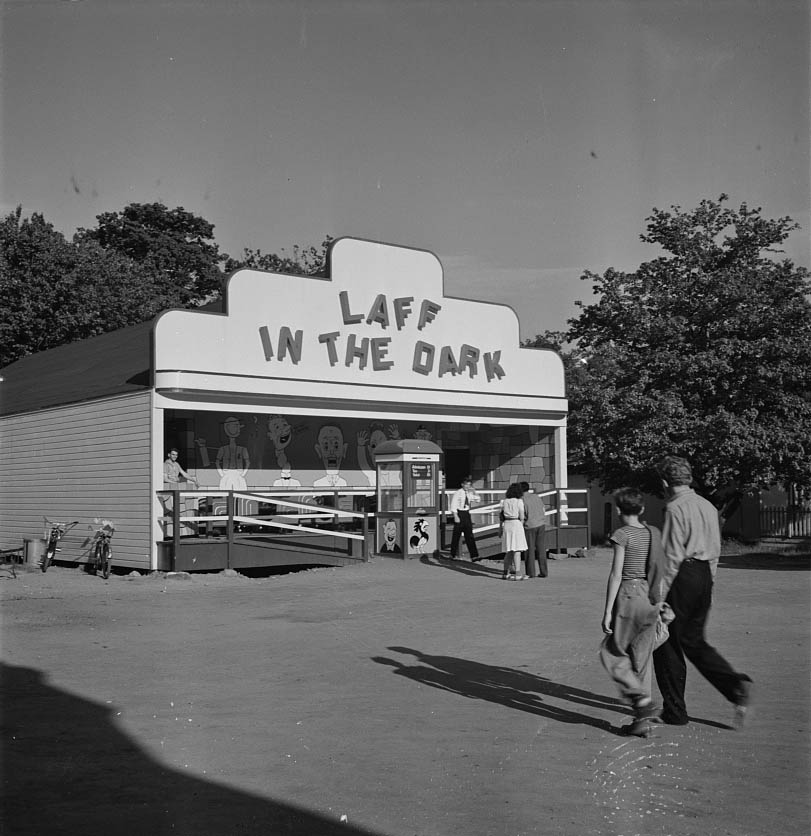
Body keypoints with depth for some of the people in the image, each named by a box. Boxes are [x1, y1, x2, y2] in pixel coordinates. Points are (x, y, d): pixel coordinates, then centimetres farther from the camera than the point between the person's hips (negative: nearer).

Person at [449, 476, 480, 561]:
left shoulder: (469, 494, 8)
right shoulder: (457, 493, -8)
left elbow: (477, 499, 12)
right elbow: (453, 506, -10)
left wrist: (473, 491, 0)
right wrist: (455, 516, -17)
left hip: (467, 514, 5)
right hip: (459, 513, -5)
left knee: (470, 536, 1)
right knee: (456, 536, 2)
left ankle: (474, 555, -1)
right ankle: (453, 555, 14)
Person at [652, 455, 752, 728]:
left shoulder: (675, 508, -13)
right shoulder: (708, 506, 11)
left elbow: (673, 554, -17)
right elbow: (716, 549, 15)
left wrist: (661, 589, -13)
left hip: (683, 575, -8)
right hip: (704, 574, 8)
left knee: (668, 644, 6)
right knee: (694, 641, 18)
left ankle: (675, 710, 13)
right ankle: (737, 685, 0)